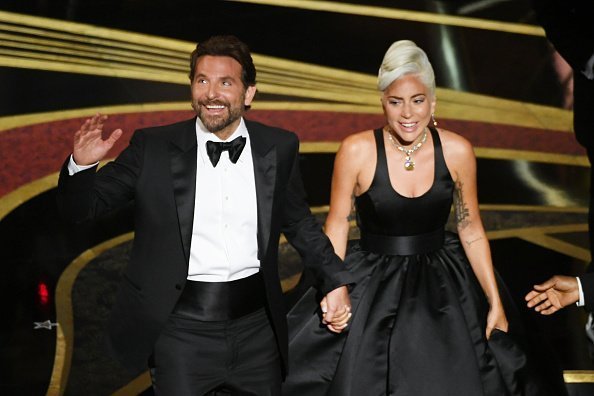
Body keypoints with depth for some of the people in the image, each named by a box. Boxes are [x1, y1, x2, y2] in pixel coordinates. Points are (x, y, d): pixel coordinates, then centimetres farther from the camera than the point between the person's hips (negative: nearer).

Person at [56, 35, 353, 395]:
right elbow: (82, 207, 0)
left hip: (257, 326, 3)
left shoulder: (280, 148, 2)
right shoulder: (153, 147, -4)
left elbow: (299, 223, 14)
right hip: (182, 328, -2)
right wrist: (82, 164, -20)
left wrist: (336, 281, 5)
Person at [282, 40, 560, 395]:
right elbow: (338, 224, -3)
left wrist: (496, 302, 2)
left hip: (441, 288, 2)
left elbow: (472, 232, 1)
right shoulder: (357, 151, -13)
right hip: (373, 287, -2)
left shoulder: (457, 151, -8)